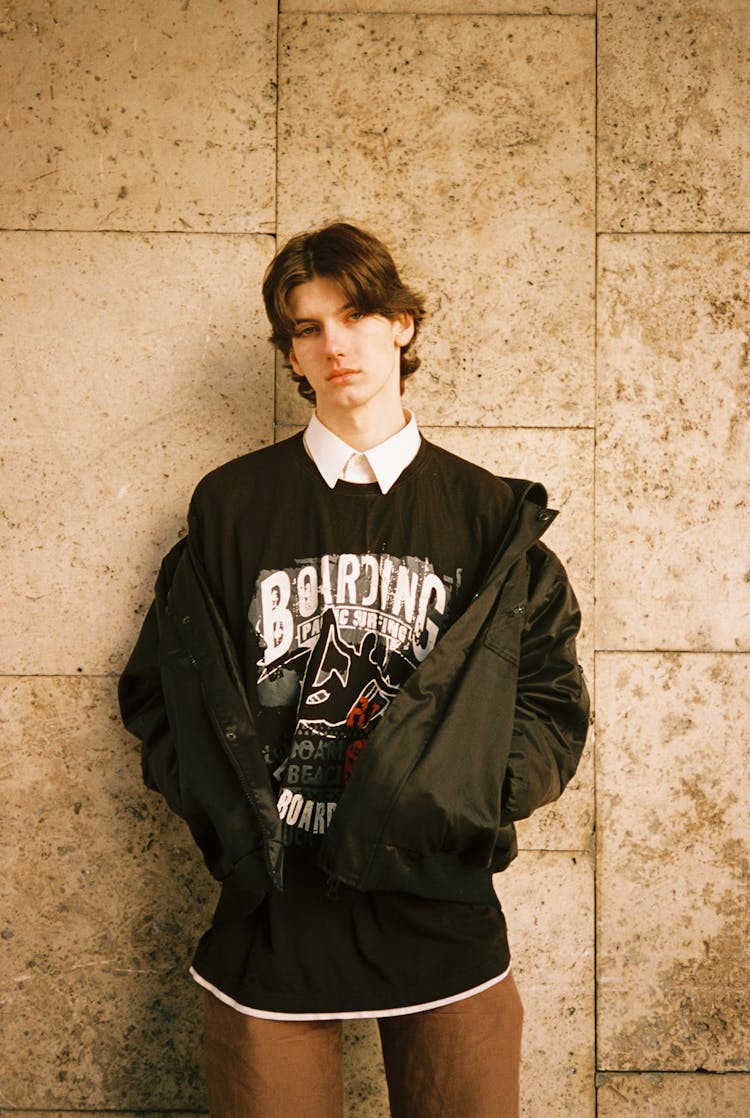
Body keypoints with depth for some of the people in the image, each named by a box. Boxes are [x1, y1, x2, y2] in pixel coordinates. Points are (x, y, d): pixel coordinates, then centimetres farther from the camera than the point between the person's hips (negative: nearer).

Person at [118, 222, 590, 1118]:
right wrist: (224, 805, -8)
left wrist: (466, 795, -11)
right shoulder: (231, 505, 6)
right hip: (268, 913, 0)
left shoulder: (492, 516, 5)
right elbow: (157, 688, 8)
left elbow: (555, 705, 5)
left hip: (441, 911, 1)